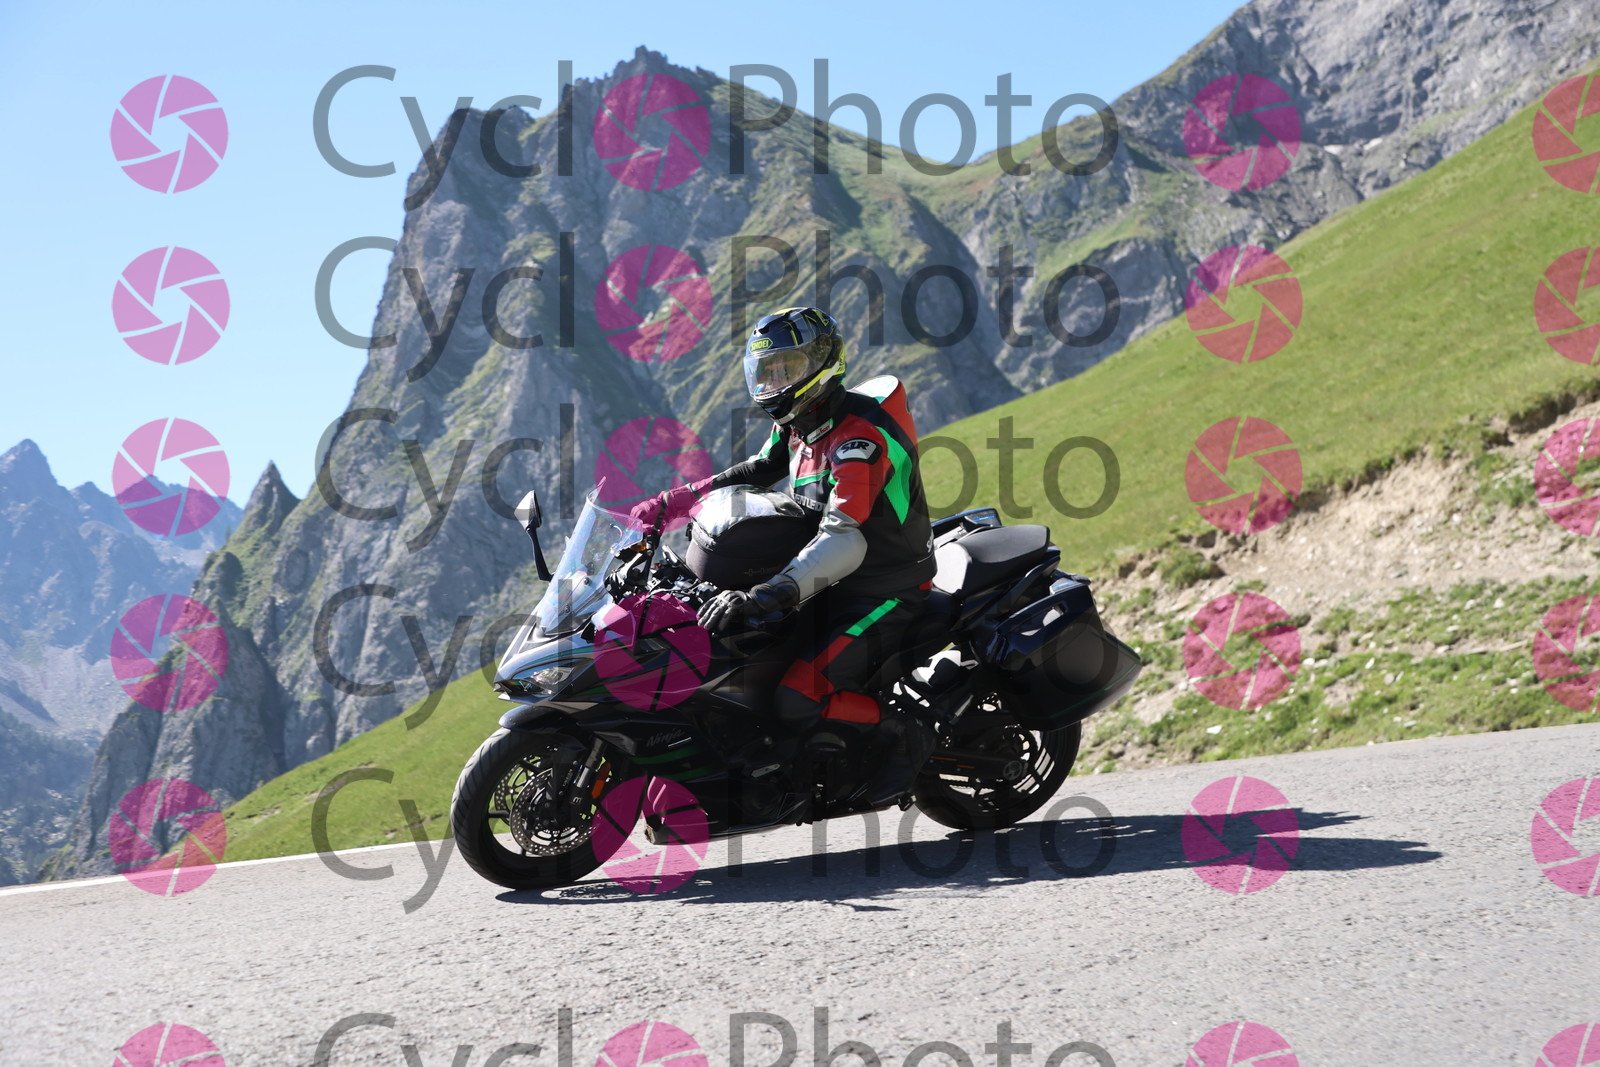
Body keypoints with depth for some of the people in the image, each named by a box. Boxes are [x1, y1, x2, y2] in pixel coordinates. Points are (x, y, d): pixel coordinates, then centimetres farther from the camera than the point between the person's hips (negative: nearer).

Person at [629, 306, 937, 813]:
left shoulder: (857, 436, -24)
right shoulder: (797, 424, 7)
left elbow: (845, 540, -36)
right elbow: (757, 471, 26)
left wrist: (766, 595, -47)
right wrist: (672, 502, 14)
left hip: (884, 590, -10)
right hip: (831, 584, 10)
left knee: (800, 700, -23)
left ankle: (907, 734, -2)